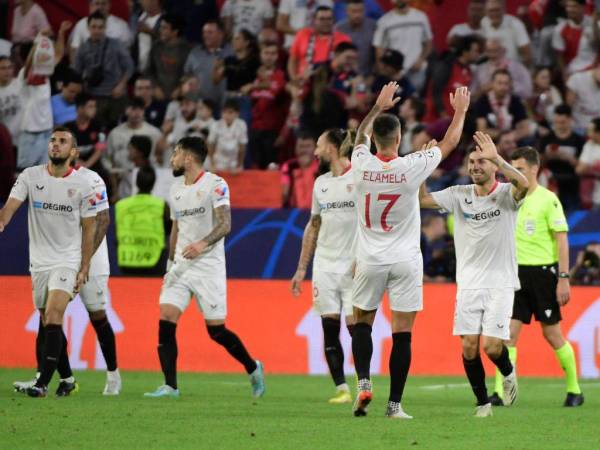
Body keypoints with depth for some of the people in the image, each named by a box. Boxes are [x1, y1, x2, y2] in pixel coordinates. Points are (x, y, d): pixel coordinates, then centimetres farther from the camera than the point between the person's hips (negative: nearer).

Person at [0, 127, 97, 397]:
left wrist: (84, 268, -1)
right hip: (39, 261, 3)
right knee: (47, 323, 10)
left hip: (67, 261, -3)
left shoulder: (82, 185, -4)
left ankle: (43, 383, -19)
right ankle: (67, 379, 25)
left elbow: (89, 228, 2)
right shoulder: (30, 176, -1)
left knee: (53, 319, -17)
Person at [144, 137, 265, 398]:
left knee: (216, 330, -2)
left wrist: (203, 243, -35)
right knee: (166, 321, -10)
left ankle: (253, 369, 21)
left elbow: (225, 224, -19)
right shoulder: (176, 189, 14)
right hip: (181, 266, 6)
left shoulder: (215, 185, -9)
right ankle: (170, 385, -9)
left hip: (208, 266, -6)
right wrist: (170, 265, 20)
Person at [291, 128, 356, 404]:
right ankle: (341, 389, 2)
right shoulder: (320, 183, 14)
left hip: (354, 265, -6)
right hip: (325, 265, 6)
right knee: (330, 328, -1)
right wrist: (301, 268, 18)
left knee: (355, 326, -9)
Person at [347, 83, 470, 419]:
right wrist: (460, 111, 20)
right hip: (406, 261, -2)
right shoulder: (412, 167, -13)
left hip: (370, 261, 2)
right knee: (402, 333, 0)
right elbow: (449, 143, 5)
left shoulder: (362, 164, -7)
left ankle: (364, 381, -3)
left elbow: (362, 135, 18)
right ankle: (395, 404, -2)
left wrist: (379, 106, 31)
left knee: (362, 323, 18)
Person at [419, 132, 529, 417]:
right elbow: (421, 199, 1)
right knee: (469, 346, -5)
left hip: (500, 284, -3)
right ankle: (482, 402, 12)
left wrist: (496, 158, -35)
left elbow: (523, 185, -27)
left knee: (491, 347, -12)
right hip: (468, 283, 3)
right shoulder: (459, 195, 6)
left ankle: (508, 373, 22)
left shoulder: (505, 194, -5)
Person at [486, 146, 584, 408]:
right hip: (517, 273, 5)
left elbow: (562, 240, -9)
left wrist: (563, 279, -14)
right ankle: (501, 392, -9)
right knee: (509, 332, -6)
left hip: (543, 271, -5)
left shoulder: (547, 200, -7)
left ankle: (574, 390, 19)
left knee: (552, 334, 3)